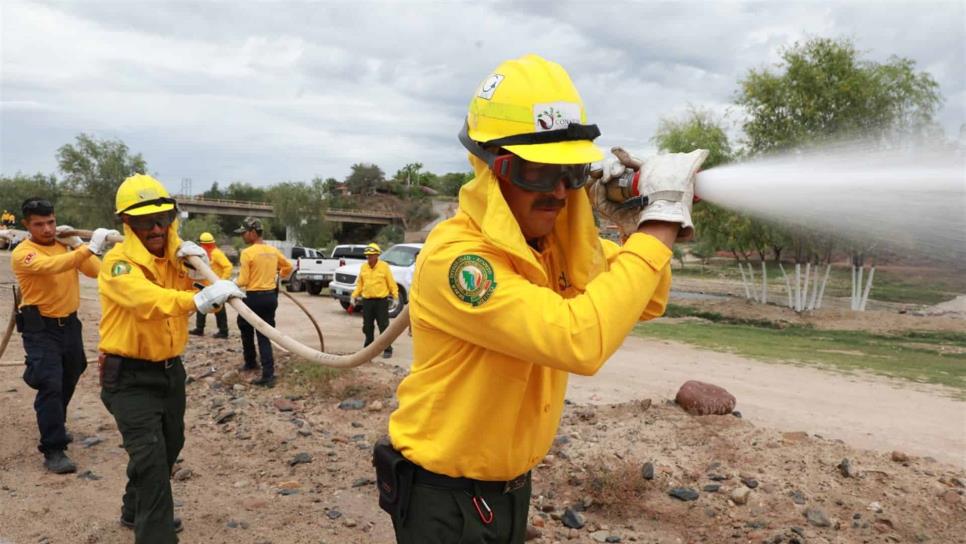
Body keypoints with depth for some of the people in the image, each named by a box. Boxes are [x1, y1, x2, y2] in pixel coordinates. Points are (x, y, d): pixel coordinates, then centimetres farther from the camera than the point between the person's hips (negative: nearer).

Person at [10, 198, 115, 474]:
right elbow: (52, 266, -36)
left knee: (68, 382, 20)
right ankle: (53, 450, -8)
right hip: (41, 328, -6)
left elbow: (95, 271, -3)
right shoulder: (22, 253, -15)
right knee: (50, 386, -13)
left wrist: (76, 243, -13)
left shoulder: (65, 245, 5)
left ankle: (55, 427, 44)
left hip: (69, 323, 6)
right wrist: (90, 247, -45)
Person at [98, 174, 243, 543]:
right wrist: (199, 299, -56)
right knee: (151, 457, -15)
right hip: (129, 376, -7)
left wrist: (199, 265, -19)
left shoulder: (176, 254, 2)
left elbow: (218, 281, 1)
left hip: (170, 369, 8)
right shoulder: (118, 261, -19)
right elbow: (146, 299, -39)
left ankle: (137, 511, 45)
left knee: (169, 447, 22)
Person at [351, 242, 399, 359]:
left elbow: (391, 283, -2)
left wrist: (395, 296, -6)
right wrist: (355, 296, 8)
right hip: (367, 300, 4)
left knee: (384, 326, -3)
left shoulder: (384, 266, -4)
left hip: (381, 300, -4)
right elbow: (359, 284, 14)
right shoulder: (363, 267, 8)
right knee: (367, 327, 11)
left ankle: (387, 350, 2)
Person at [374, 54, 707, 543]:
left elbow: (645, 303, 6)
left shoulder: (563, 242, -4)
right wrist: (660, 224, -31)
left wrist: (641, 227, -13)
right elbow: (579, 340, -39)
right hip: (443, 497, -7)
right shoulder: (455, 256, -29)